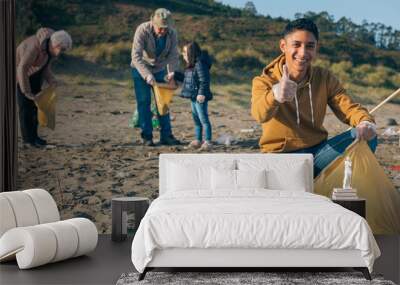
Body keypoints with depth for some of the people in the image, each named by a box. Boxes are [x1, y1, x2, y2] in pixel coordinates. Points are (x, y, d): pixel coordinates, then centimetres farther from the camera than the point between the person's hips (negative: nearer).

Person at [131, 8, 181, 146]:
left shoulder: (172, 34, -15)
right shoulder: (142, 30, -27)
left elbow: (174, 56, -14)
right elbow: (136, 56, -32)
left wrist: (171, 72, -33)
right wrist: (147, 75, -42)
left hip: (159, 70, 4)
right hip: (141, 69, -3)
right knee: (144, 102, -5)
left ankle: (166, 135, 7)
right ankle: (147, 136, 1)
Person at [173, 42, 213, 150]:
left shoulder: (200, 65, -17)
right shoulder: (190, 66, 14)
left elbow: (204, 81, -23)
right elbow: (186, 78, 26)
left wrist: (202, 93, -29)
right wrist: (175, 75, 26)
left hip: (200, 98, -10)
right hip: (193, 97, 10)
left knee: (203, 119, -6)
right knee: (196, 119, 16)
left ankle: (207, 142, -1)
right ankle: (198, 140, 26)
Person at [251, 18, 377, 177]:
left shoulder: (325, 79, 3)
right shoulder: (264, 82, -11)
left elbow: (347, 107, -5)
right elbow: (260, 114, -31)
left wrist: (366, 122, -30)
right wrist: (276, 95, -56)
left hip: (318, 151, 4)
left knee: (366, 137, -16)